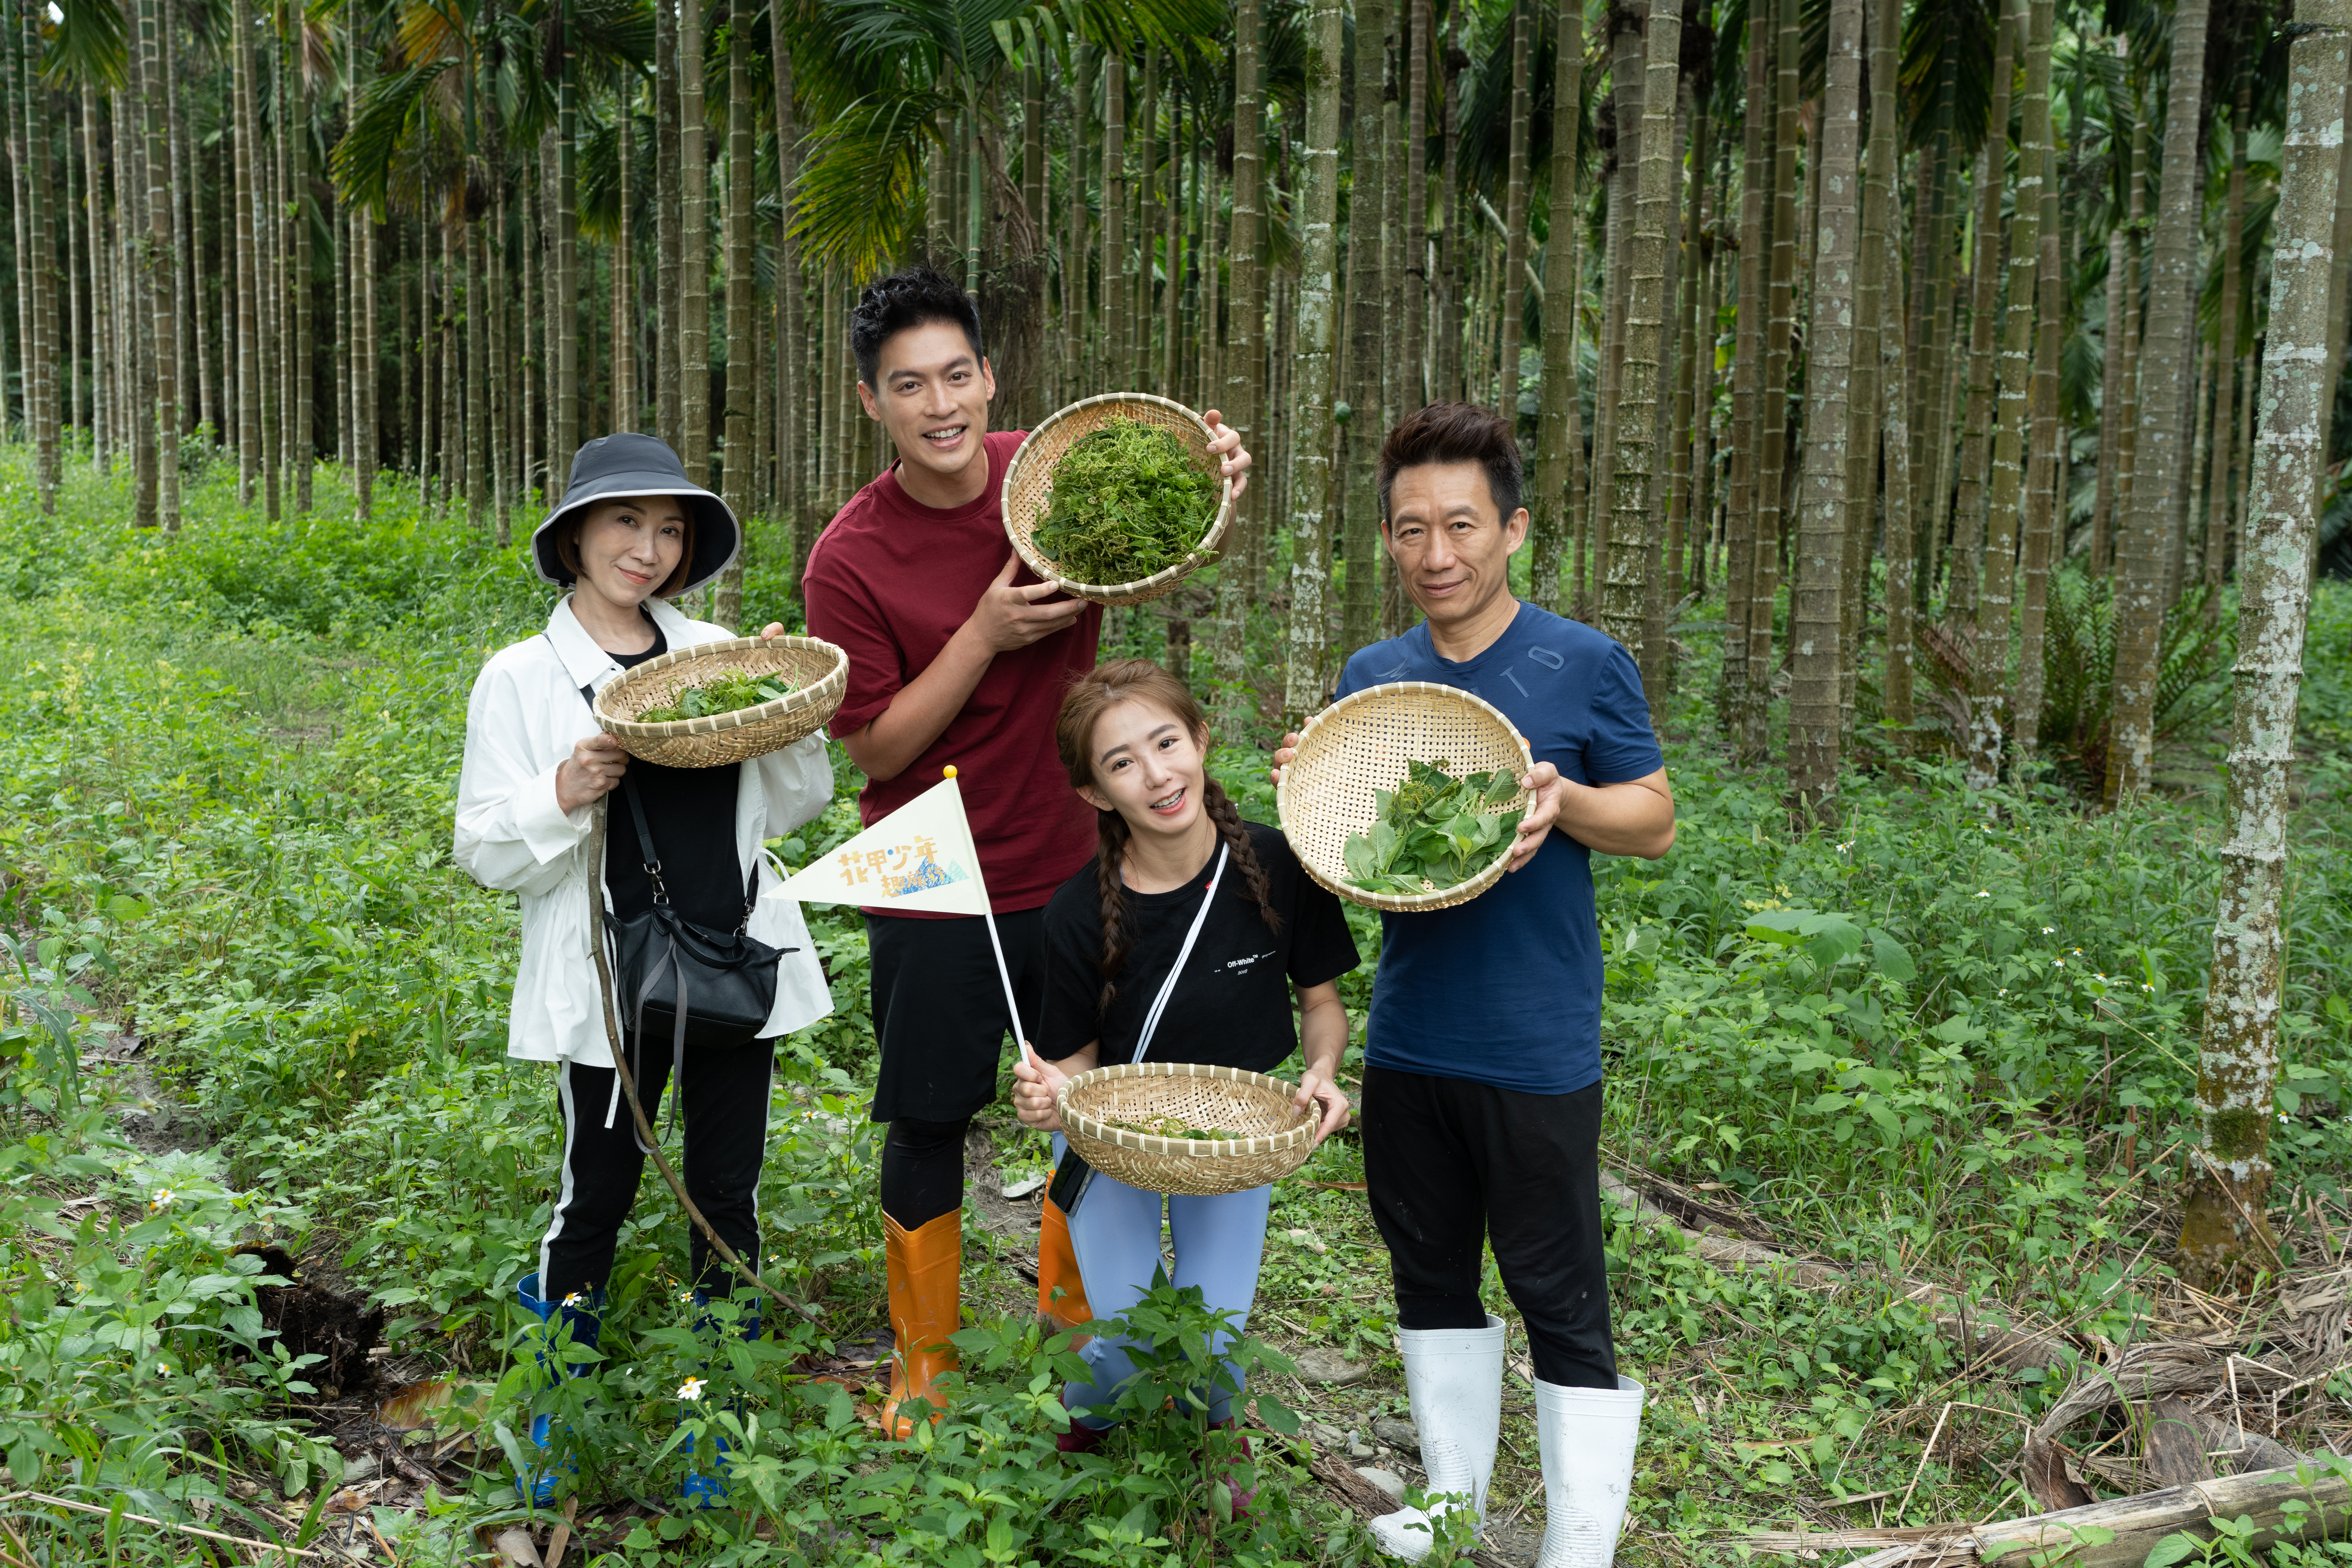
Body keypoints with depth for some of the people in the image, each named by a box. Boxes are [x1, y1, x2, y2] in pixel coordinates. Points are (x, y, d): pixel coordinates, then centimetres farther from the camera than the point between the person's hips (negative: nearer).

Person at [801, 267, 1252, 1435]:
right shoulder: (850, 561, -14)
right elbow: (874, 745, -12)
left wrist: (1210, 473, -10)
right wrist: (985, 636, -23)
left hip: (1074, 866, 4)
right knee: (931, 1123, 8)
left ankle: (1069, 1324, 38)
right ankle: (924, 1363, 29)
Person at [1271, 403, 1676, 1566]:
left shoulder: (1586, 666, -7)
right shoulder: (1371, 677, 6)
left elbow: (1655, 820, -1)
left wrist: (1562, 798, -21)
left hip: (1540, 1049, -5)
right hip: (1407, 1042, 5)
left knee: (1560, 1300, 3)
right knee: (1431, 1281, 18)